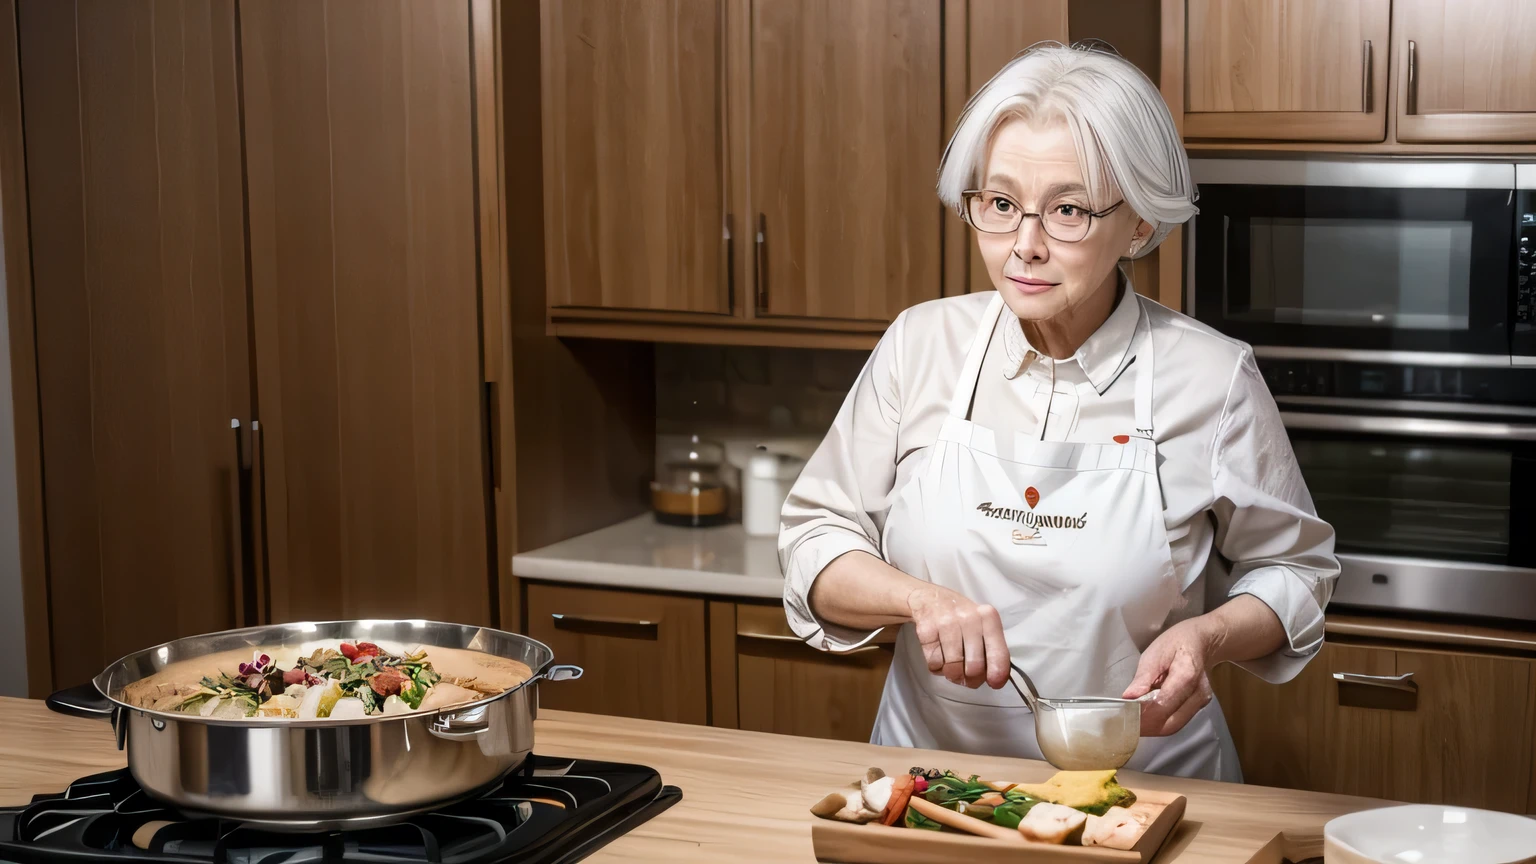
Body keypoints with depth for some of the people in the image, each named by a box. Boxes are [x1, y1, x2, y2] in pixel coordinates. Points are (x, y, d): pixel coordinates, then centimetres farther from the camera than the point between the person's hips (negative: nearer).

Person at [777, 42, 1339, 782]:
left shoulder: (1213, 379, -4)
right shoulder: (920, 346, 0)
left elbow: (1292, 569, 7)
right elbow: (815, 538, 5)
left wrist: (1208, 637, -13)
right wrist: (920, 600, -14)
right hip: (932, 770, 2)